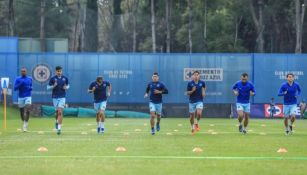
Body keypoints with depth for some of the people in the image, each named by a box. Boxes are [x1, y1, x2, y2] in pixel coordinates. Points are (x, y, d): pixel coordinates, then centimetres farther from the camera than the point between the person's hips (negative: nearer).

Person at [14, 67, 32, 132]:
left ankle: (25, 125, -17)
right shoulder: (18, 79, 0)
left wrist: (30, 88, -3)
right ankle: (23, 123, 30)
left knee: (27, 110, -18)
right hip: (20, 97, 0)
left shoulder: (29, 79, 6)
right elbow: (15, 88, -6)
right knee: (22, 111, 8)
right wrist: (20, 84, -19)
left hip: (28, 97, 0)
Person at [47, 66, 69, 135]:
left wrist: (66, 87, -7)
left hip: (62, 97, -1)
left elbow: (68, 85, 15)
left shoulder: (65, 78, 2)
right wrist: (53, 86, -16)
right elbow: (48, 87, 3)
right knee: (57, 112, 10)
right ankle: (57, 121, 41)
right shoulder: (52, 78, -2)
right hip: (55, 97, 1)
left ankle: (59, 127, -16)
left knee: (60, 112, -13)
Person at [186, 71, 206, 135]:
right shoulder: (190, 83, -6)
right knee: (192, 115, 6)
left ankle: (196, 123, 5)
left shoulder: (202, 82, -2)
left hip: (199, 101, 0)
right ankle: (192, 127, 28)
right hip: (192, 101, 0)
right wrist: (192, 91, -20)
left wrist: (203, 92, 6)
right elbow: (187, 93, -2)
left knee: (199, 113, -23)